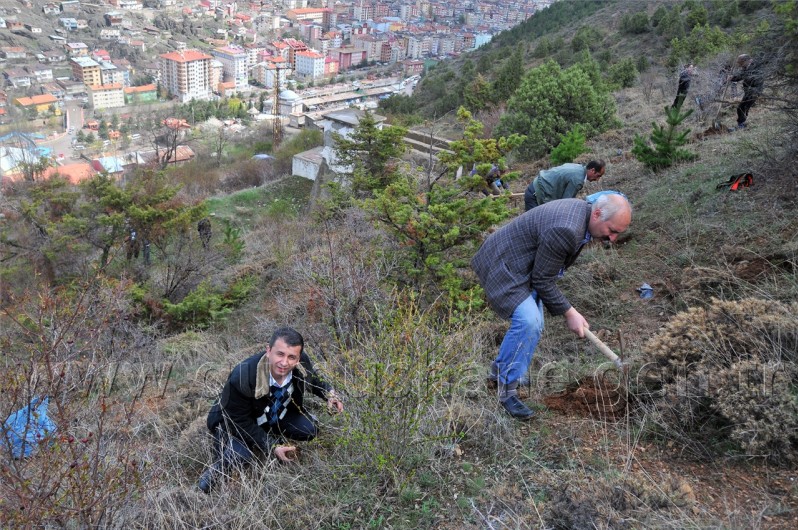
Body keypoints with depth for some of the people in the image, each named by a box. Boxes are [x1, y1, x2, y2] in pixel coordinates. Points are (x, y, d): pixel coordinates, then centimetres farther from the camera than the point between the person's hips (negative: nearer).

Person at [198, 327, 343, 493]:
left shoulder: (302, 363, -26)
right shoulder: (242, 377, -39)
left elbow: (314, 380, 1)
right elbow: (240, 421, -26)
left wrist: (330, 395, -18)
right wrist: (271, 447, -27)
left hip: (276, 414, 5)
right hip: (236, 422, -5)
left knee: (309, 430, -17)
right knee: (240, 456, -31)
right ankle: (217, 468, 3)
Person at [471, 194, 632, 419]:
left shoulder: (581, 208, -1)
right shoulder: (565, 230, -32)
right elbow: (542, 280, -21)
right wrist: (568, 313, -13)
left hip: (522, 264, 10)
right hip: (501, 265, -10)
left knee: (532, 324, 12)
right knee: (528, 322, -22)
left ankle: (500, 369, 32)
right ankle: (507, 388, -7)